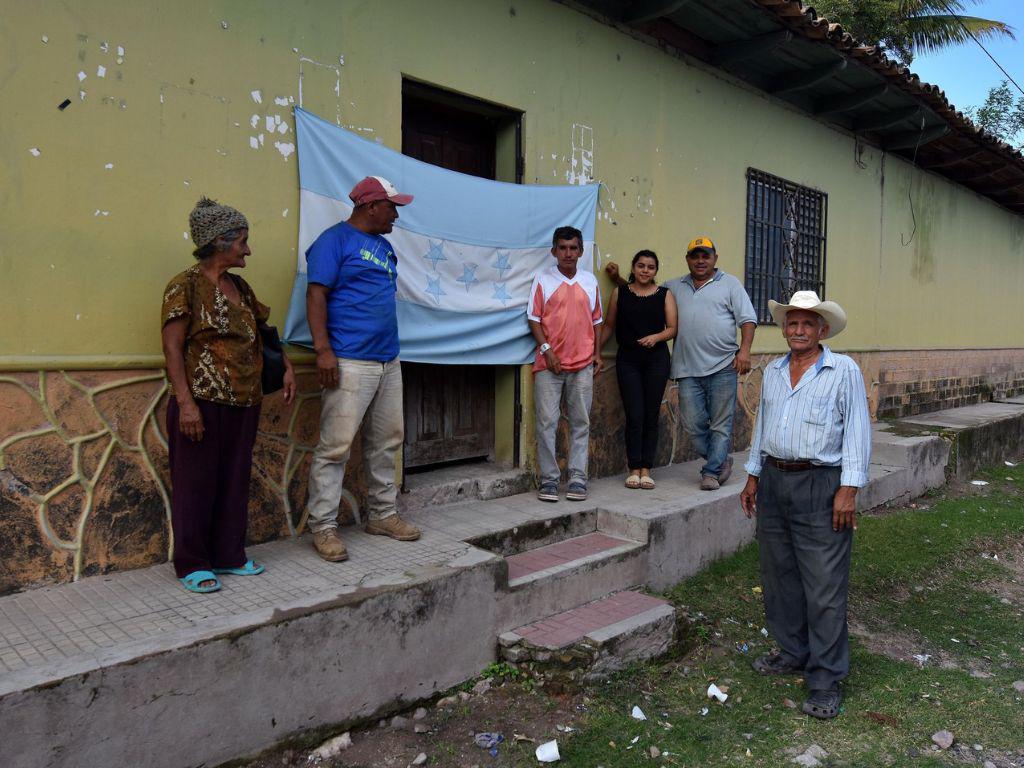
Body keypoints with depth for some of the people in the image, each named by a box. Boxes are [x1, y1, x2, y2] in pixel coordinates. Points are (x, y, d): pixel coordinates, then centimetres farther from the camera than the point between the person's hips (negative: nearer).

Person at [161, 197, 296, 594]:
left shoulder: (239, 286, 13)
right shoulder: (186, 286, -8)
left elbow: (262, 331, 23)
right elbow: (172, 347, -12)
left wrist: (286, 367, 9)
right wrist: (186, 402, -19)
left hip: (244, 403, 7)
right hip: (203, 401, -7)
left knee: (235, 480, 13)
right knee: (196, 482, 3)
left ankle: (229, 554, 25)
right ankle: (193, 564, 15)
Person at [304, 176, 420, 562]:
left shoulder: (385, 246, 19)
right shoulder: (334, 240, -5)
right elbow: (316, 295, -11)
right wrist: (323, 350, -20)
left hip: (389, 362, 9)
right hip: (350, 363, -8)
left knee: (386, 443, 13)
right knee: (335, 447, -5)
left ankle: (382, 515, 25)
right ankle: (323, 526, 4)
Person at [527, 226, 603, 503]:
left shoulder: (590, 281, 10)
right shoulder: (543, 280, 2)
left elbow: (596, 320, 15)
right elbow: (534, 318, 0)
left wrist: (597, 354, 9)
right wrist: (547, 350, -10)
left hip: (582, 365, 3)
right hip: (549, 363, -2)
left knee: (581, 423, 4)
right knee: (546, 422, -3)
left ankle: (578, 478, 11)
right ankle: (549, 479, 5)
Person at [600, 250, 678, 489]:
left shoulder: (665, 294, 7)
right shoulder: (620, 292, 8)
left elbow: (672, 328, 3)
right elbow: (609, 325, 11)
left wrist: (656, 337, -17)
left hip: (656, 359, 1)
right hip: (628, 359, 0)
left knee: (651, 415, 3)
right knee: (634, 415, -5)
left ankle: (646, 469, 11)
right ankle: (634, 469, 6)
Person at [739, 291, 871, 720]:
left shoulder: (844, 371, -5)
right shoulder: (773, 373, 12)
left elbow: (857, 431, -8)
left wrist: (848, 489, -14)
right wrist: (753, 476, 16)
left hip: (820, 487, -6)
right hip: (773, 483, 6)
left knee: (825, 588, -2)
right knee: (779, 577, 14)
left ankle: (826, 679, 9)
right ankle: (793, 654, 31)